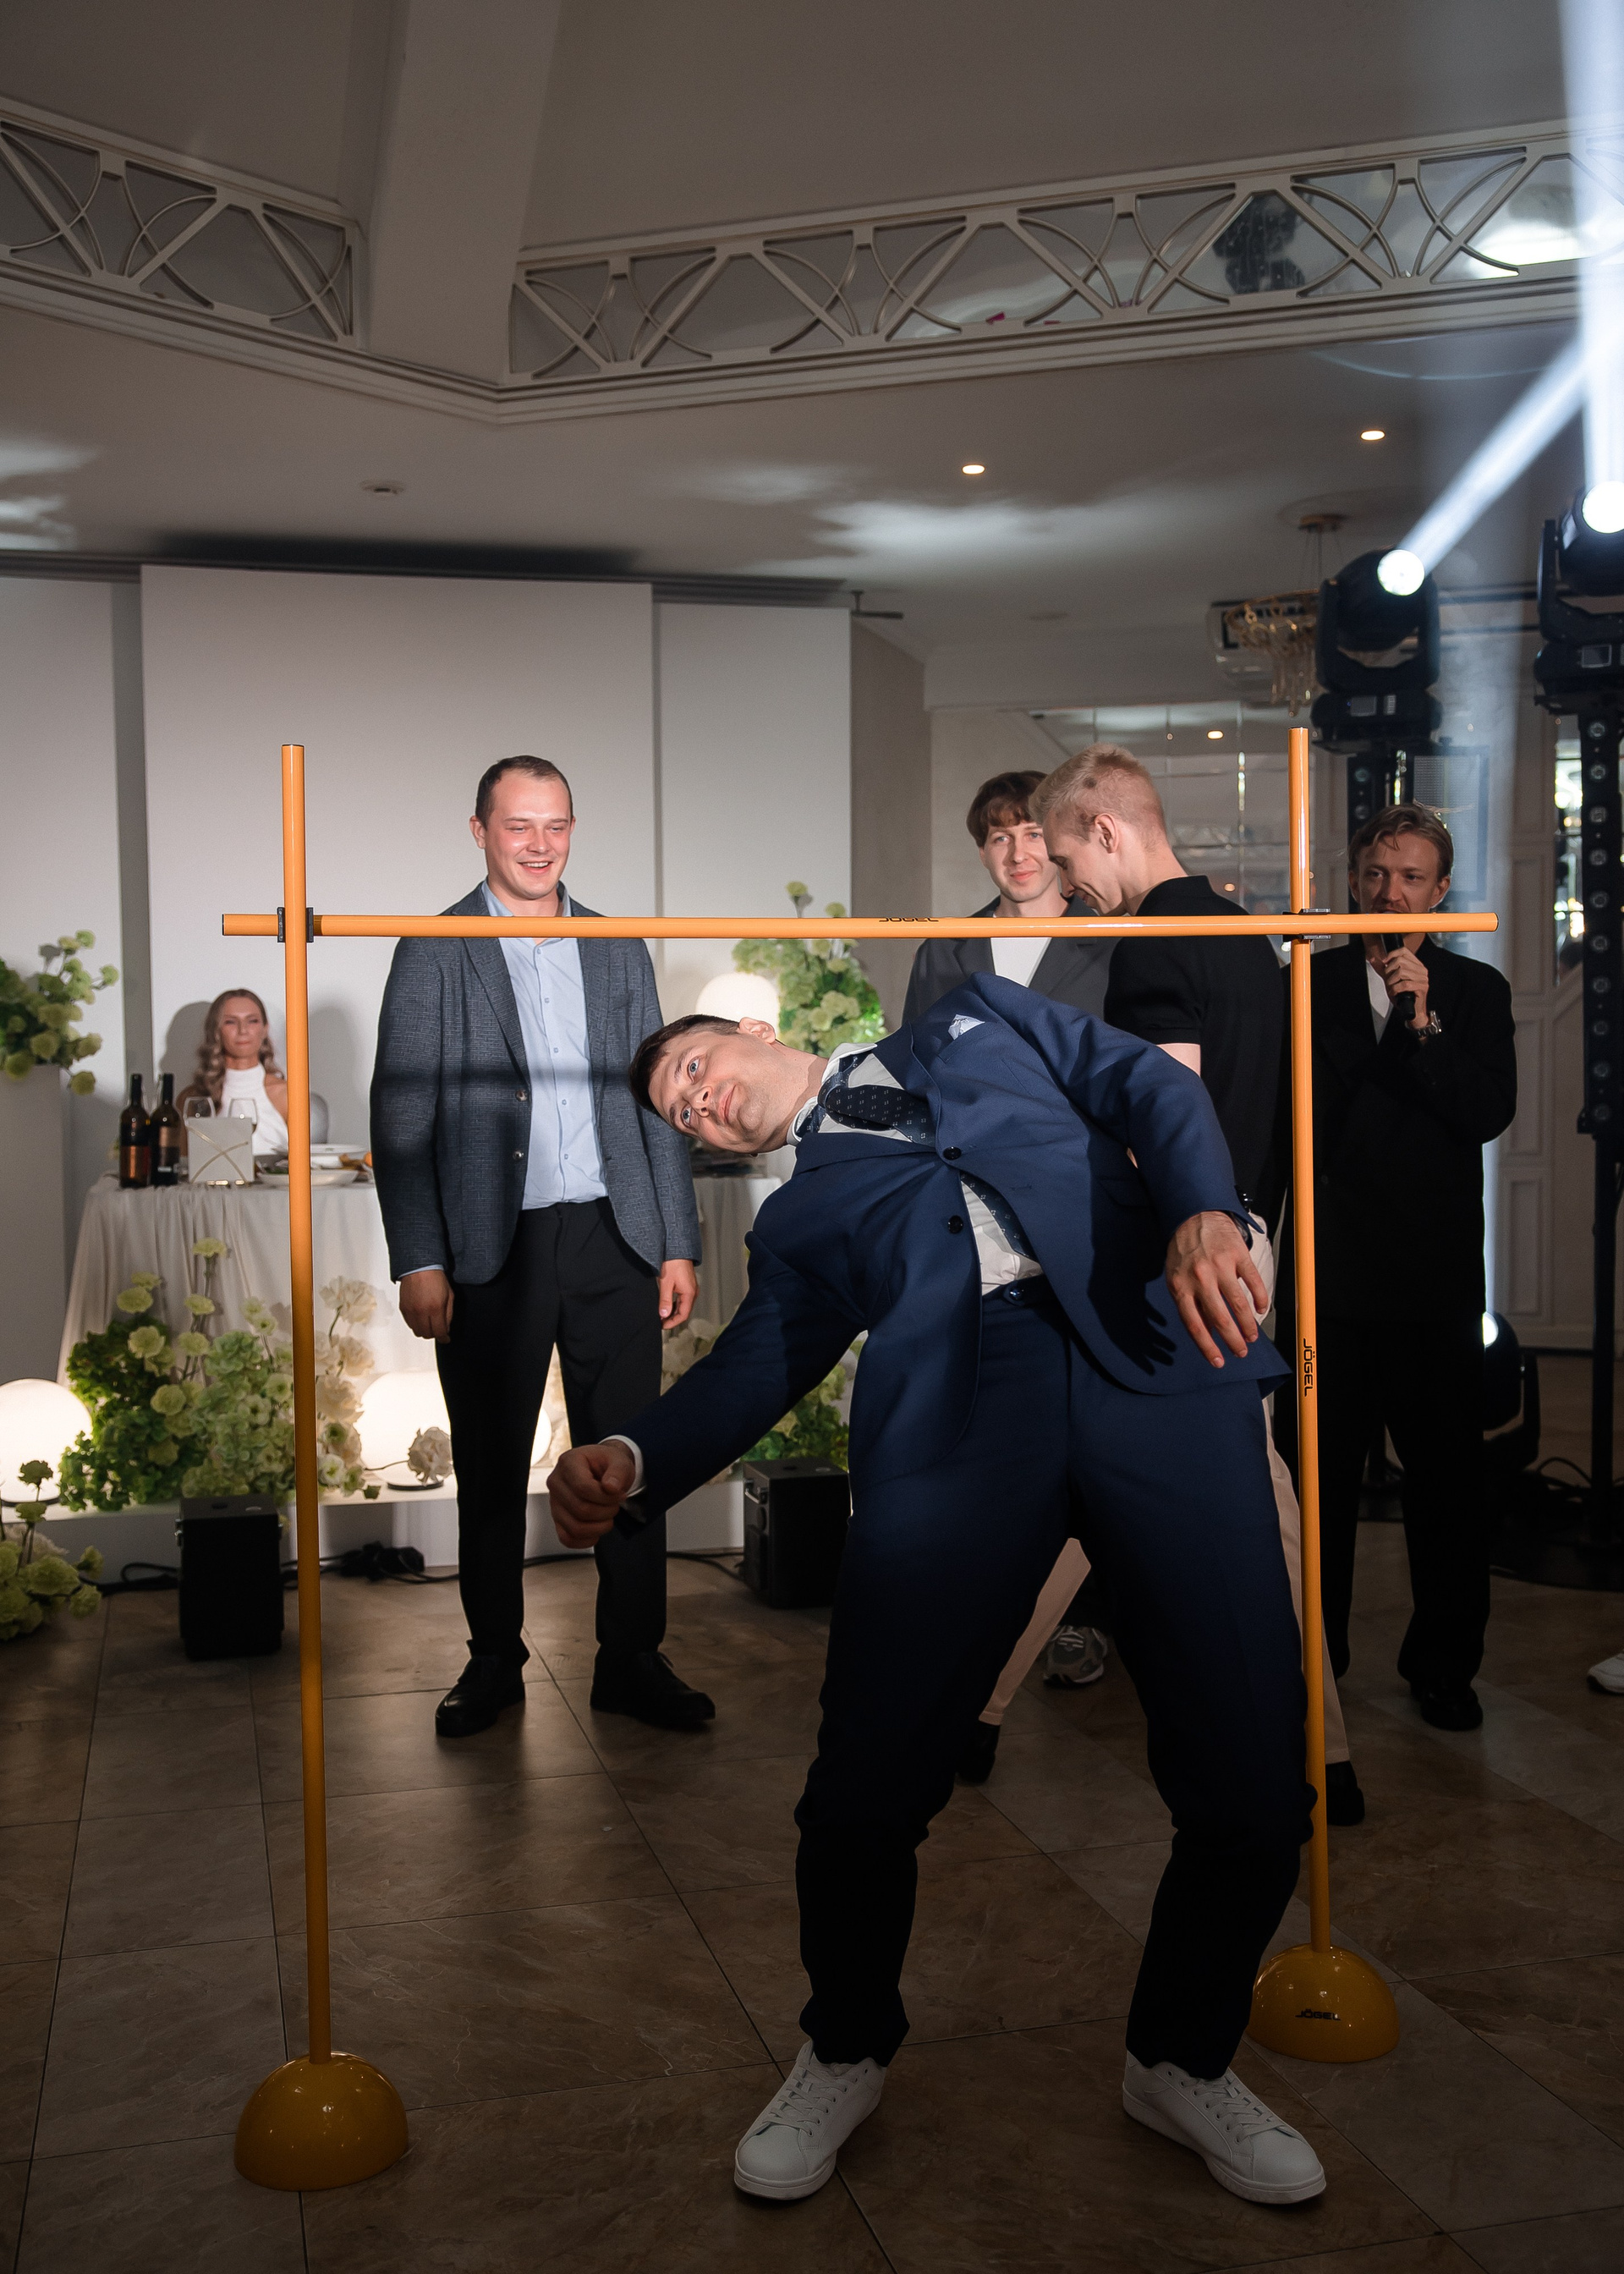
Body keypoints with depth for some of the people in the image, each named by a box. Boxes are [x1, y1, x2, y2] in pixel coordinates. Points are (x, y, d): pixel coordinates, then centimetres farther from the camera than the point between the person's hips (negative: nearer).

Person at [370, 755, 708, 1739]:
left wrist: (678, 1243, 6)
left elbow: (654, 1101, 12)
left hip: (613, 1239, 3)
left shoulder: (619, 950, 12)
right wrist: (419, 1262, -8)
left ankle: (632, 1660, 17)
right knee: (492, 1466, 8)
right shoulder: (434, 954, 2)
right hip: (491, 1248, -2)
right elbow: (401, 1115, -1)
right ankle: (494, 1661, 22)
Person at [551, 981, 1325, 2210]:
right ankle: (847, 2052, 24)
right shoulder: (799, 1214, 27)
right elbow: (752, 1364, 14)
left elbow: (1150, 1083, 15)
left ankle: (1185, 2062, 23)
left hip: (1161, 1358, 0)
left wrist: (1205, 1211, -6)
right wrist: (631, 1461, -6)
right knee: (866, 1792, -7)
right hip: (954, 1407, 1)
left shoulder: (979, 1016, 27)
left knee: (1254, 1783, -5)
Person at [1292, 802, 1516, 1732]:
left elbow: (1491, 1113, -8)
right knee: (1321, 1475, 8)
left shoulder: (1477, 991, 5)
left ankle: (1444, 1662, 20)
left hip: (1438, 1276, 0)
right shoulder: (1309, 981, 5)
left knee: (1447, 1478, 6)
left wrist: (1423, 1024, -19)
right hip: (1332, 1271, 0)